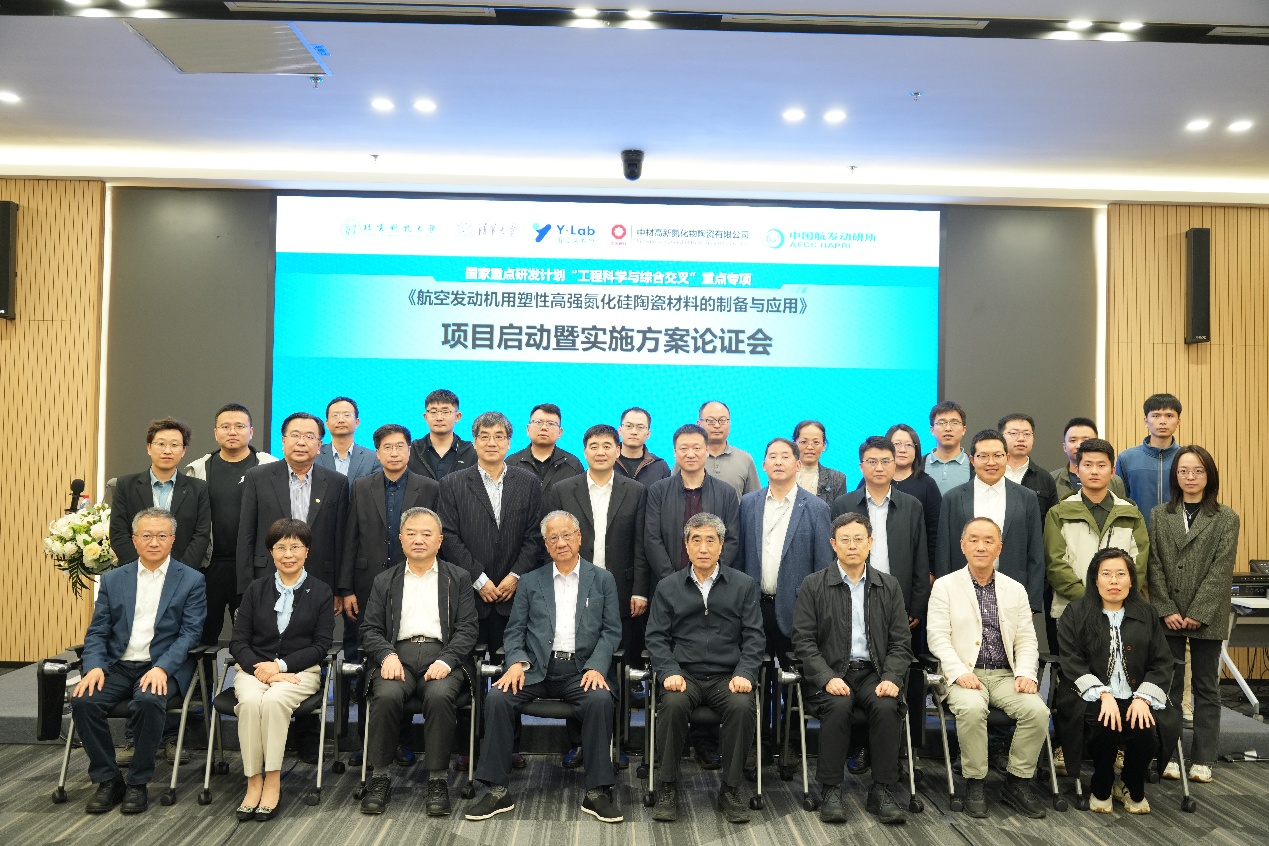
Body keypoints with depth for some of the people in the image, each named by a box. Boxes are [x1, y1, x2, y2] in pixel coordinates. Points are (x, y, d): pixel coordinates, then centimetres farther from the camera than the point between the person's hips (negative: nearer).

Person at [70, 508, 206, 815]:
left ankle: (138, 783, -12)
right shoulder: (113, 579, 12)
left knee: (148, 702, -33)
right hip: (118, 665, 4)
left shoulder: (192, 580, 1)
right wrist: (94, 667, -11)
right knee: (83, 700, -24)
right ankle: (107, 780, -5)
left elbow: (190, 633, -6)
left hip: (163, 667, -3)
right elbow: (97, 632, 8)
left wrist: (161, 668, -21)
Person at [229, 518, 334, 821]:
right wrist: (259, 668, -13)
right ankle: (253, 781, -22)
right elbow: (238, 641, 7)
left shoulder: (321, 592, 6)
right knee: (250, 701, -31)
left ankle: (272, 781, -23)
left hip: (300, 670, -2)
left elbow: (321, 646, 1)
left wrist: (281, 665, -12)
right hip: (254, 667, 2)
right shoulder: (256, 590, 13)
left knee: (274, 700, -33)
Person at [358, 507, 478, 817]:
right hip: (398, 654, 1)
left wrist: (446, 660, -12)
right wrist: (387, 656, -10)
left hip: (441, 655, -1)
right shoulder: (384, 581, 19)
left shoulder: (458, 579, 15)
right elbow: (370, 629, 11)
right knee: (386, 695, -30)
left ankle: (437, 779, -20)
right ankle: (380, 777, -14)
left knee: (440, 695, -33)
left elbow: (467, 628, 5)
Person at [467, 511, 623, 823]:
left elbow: (611, 631, 4)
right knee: (497, 698, -25)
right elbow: (514, 631, 10)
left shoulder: (602, 580, 10)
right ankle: (498, 790, -14)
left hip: (581, 670, -1)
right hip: (536, 669, 2)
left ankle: (597, 792, -20)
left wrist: (596, 667, -13)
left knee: (601, 699, -32)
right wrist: (517, 662, -10)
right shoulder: (530, 582, 14)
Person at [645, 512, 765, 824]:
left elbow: (754, 637, 6)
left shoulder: (744, 585, 10)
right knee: (672, 703, -32)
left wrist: (744, 673, -10)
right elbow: (656, 637, 7)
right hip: (683, 674, 0)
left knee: (742, 706, -31)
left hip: (727, 676, 0)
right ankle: (667, 788, -14)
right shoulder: (668, 587, 11)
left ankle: (730, 791, -12)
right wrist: (669, 672, -10)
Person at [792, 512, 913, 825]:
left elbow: (901, 641, 8)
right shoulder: (813, 586, 3)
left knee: (886, 706, -28)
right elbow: (803, 640, -2)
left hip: (873, 672, 2)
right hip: (830, 673, -2)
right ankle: (830, 791, -18)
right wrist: (828, 678, -16)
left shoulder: (889, 586, 11)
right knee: (838, 705, -32)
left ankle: (882, 792, -15)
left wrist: (891, 678, -10)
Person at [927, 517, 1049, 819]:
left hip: (1006, 675, 3)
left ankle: (1018, 781, -2)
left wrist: (1026, 674, -8)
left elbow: (1026, 639, 10)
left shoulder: (1015, 590, 14)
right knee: (972, 708, -34)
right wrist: (960, 672, -18)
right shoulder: (944, 586, 4)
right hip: (964, 675, -3)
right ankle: (974, 783, -14)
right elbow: (937, 636, -4)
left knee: (1038, 710, -23)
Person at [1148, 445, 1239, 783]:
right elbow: (1155, 566, 2)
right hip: (1168, 616, 1)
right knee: (1168, 686, 6)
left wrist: (1198, 613, -13)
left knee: (1206, 688, 7)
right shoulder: (1159, 515, 7)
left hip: (1207, 618, -1)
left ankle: (1203, 759, 15)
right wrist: (1167, 610, -8)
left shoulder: (1226, 518, 2)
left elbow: (1221, 569, -6)